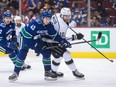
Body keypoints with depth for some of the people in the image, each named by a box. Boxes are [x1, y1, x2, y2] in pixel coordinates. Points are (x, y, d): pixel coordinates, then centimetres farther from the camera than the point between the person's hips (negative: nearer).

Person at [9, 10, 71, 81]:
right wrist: (34, 46, -31)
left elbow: (55, 36, -3)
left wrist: (63, 42, -12)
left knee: (47, 52, -7)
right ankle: (16, 73, -13)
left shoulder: (49, 26, -15)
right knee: (22, 53, -21)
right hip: (26, 37, -6)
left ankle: (48, 72, 2)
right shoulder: (34, 24, -35)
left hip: (37, 38, 6)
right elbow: (27, 36, -34)